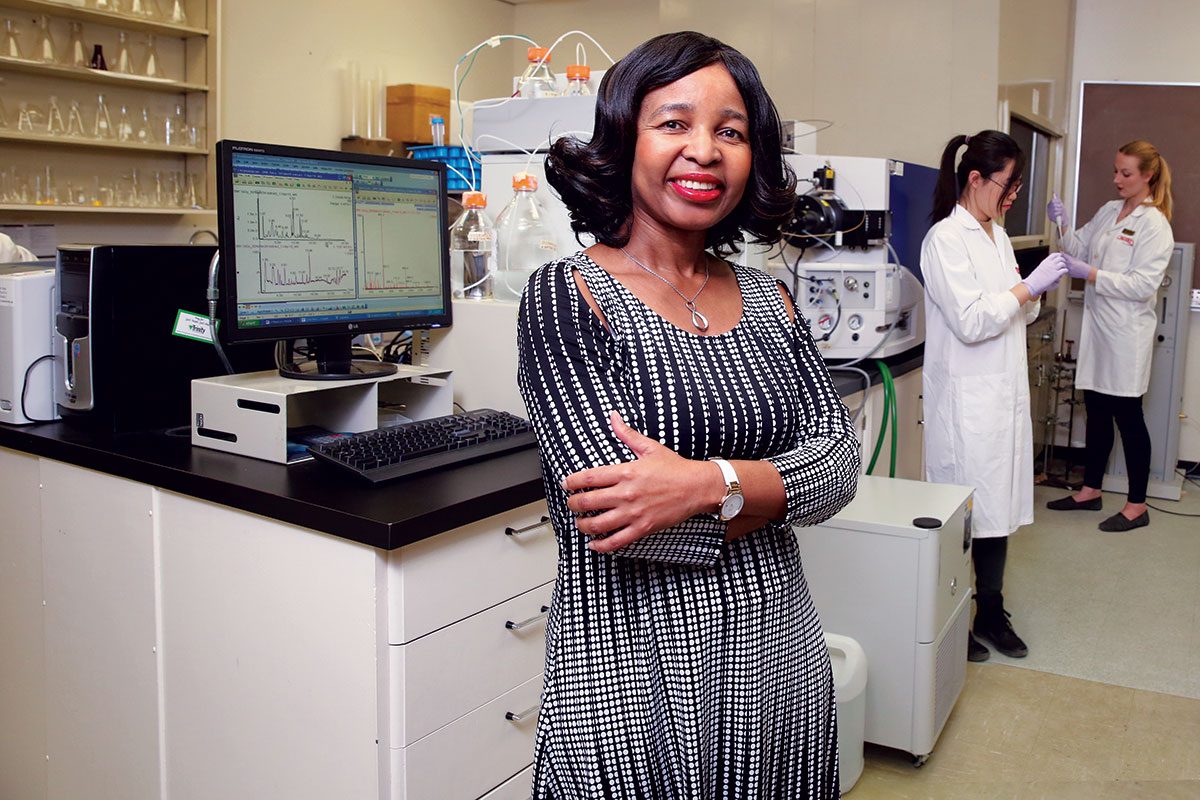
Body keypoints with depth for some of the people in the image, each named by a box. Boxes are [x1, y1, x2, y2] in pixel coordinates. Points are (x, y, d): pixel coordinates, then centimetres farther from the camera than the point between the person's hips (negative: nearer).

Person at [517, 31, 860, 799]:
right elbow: (612, 504, -19)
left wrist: (711, 483, -21)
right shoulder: (568, 294, -11)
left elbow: (838, 460, -4)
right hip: (636, 673, -5)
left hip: (780, 655, 5)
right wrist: (770, 493, -9)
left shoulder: (768, 299, 6)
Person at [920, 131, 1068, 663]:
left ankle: (991, 613, 27)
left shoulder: (997, 236, 14)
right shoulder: (946, 238, -12)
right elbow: (971, 320, -19)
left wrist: (1037, 291, 2)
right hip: (966, 398, -8)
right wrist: (1029, 286, -14)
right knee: (960, 511, 1)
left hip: (1005, 393, 8)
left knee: (999, 504, 14)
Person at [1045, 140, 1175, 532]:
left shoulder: (1154, 224, -12)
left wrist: (1090, 275, -25)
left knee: (1127, 415, 2)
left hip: (1127, 332, -6)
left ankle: (1137, 506, 14)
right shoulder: (1109, 211, 8)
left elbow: (1143, 284, -18)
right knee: (1096, 410, 14)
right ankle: (1091, 490, 28)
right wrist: (1063, 226, -5)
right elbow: (1081, 248, 12)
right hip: (1098, 324, 7)